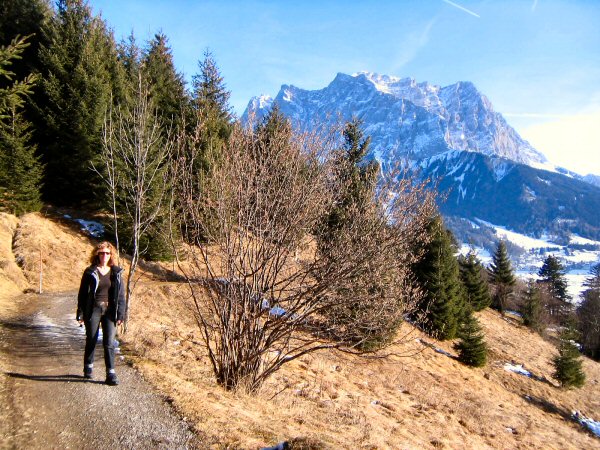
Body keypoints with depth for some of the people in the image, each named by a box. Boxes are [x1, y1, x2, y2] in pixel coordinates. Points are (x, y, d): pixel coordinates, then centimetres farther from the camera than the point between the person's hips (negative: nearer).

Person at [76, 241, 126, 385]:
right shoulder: (90, 272, -2)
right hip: (93, 310, -1)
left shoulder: (116, 272, 4)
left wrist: (121, 314, 1)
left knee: (109, 342, -3)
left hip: (109, 310, 1)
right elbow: (82, 293, 1)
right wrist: (80, 314, -1)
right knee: (91, 340, 12)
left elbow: (121, 294, 5)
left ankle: (111, 374, 0)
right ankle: (88, 368, 33)